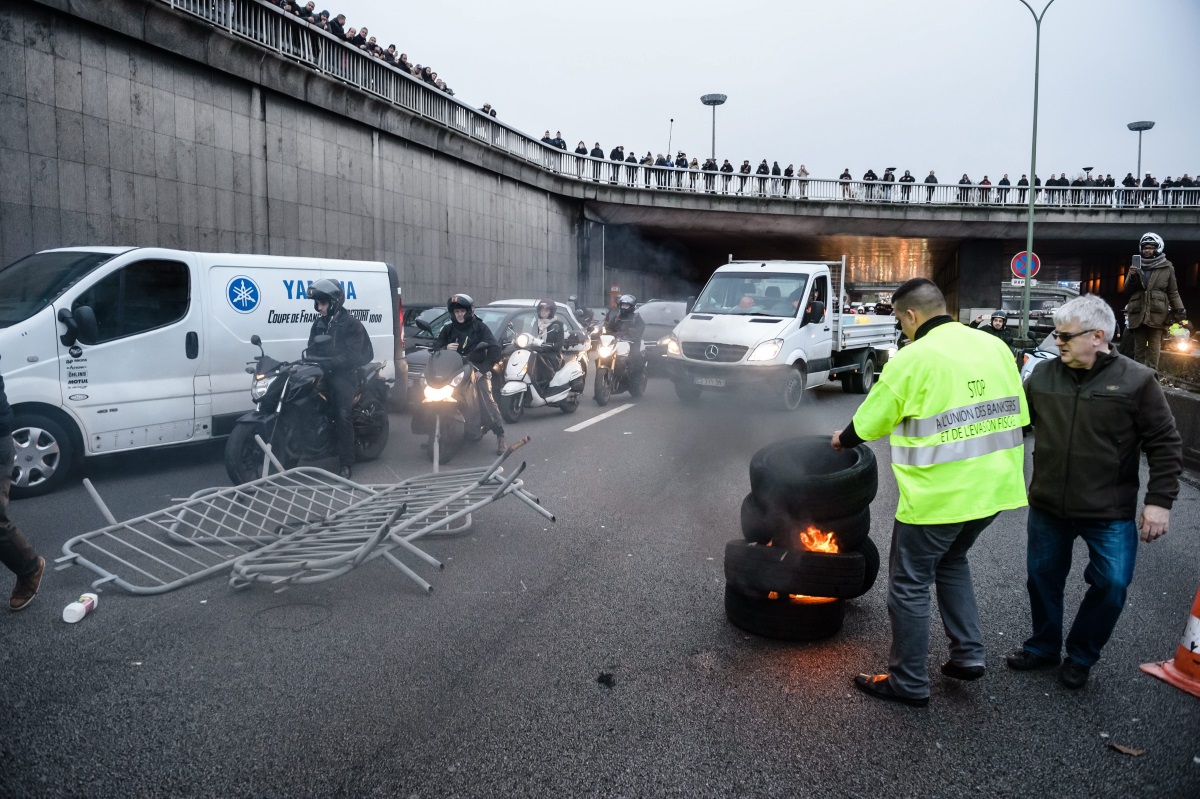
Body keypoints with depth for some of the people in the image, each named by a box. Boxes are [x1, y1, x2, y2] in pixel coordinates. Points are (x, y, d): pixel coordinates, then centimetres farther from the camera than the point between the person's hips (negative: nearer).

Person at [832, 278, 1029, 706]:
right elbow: (1017, 416, 10)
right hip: (993, 488, 8)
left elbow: (870, 422, -4)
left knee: (910, 583, 6)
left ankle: (908, 683, 16)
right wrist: (1011, 476, 20)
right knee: (951, 562, 28)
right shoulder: (995, 346, 5)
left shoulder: (913, 358, -13)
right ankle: (968, 654, 26)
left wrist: (843, 439, 17)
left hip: (938, 495, -7)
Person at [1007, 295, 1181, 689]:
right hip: (1047, 506, 3)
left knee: (1112, 585, -1)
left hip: (1110, 512, -3)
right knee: (1043, 579, 13)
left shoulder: (1136, 380, -10)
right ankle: (1043, 647, 34)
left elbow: (1166, 445, -7)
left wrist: (1159, 501, -12)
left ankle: (1081, 656, 23)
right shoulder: (1043, 374, -2)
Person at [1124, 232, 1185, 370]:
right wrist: (1132, 277, -5)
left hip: (1157, 314, -3)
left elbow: (1173, 292, 8)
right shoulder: (1136, 266, 12)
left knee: (1154, 348, -4)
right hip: (1138, 314, 3)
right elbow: (1126, 292, 12)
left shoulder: (1167, 267, 6)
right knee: (1139, 349, 7)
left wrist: (1179, 310, -2)